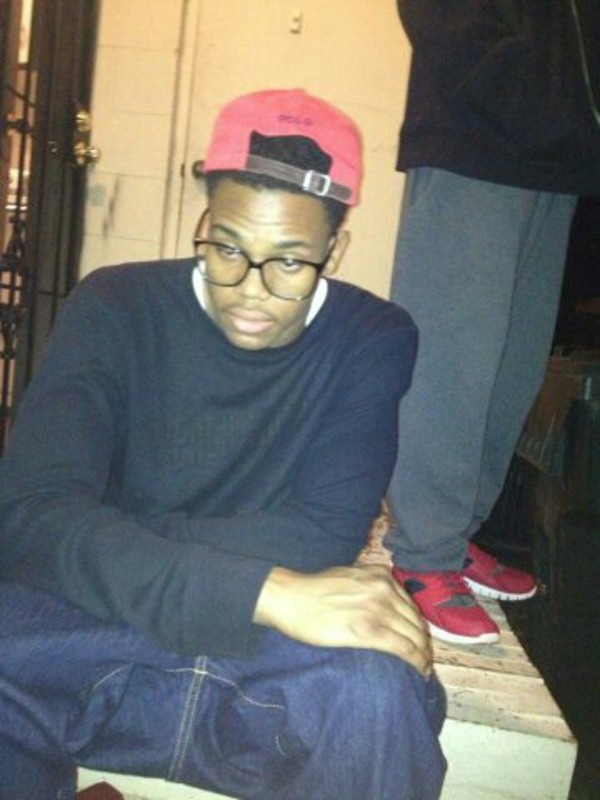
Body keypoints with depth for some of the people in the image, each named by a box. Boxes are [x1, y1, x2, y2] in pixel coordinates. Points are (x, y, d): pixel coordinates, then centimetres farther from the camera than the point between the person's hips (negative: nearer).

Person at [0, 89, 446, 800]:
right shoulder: (115, 310, -4)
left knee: (375, 690, -33)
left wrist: (106, 543, -16)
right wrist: (268, 592, -30)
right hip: (96, 637, 1)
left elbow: (321, 541, -13)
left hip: (261, 663, 1)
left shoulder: (374, 340, -2)